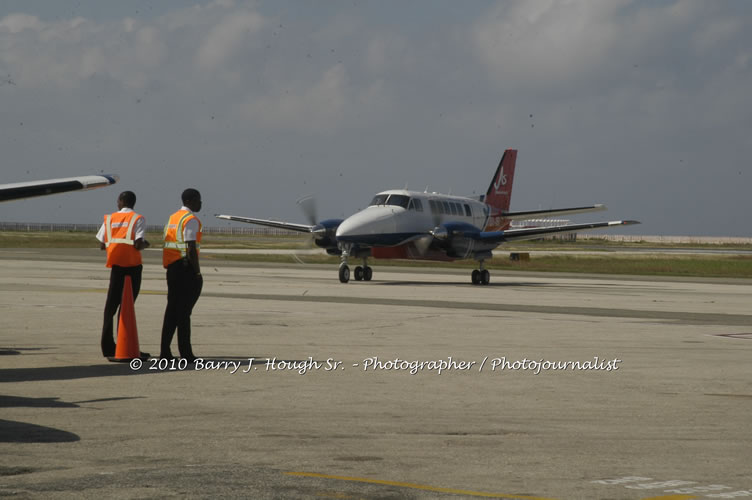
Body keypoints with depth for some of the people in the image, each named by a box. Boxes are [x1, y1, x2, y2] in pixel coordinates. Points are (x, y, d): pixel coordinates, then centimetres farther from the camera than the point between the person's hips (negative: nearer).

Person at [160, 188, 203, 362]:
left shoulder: (172, 218, 16)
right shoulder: (191, 220, -12)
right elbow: (191, 249, -19)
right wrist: (197, 272, -14)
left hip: (172, 269, 9)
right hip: (186, 268, -9)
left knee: (172, 309, 11)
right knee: (184, 311, -6)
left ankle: (165, 351, 10)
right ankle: (185, 353, -4)